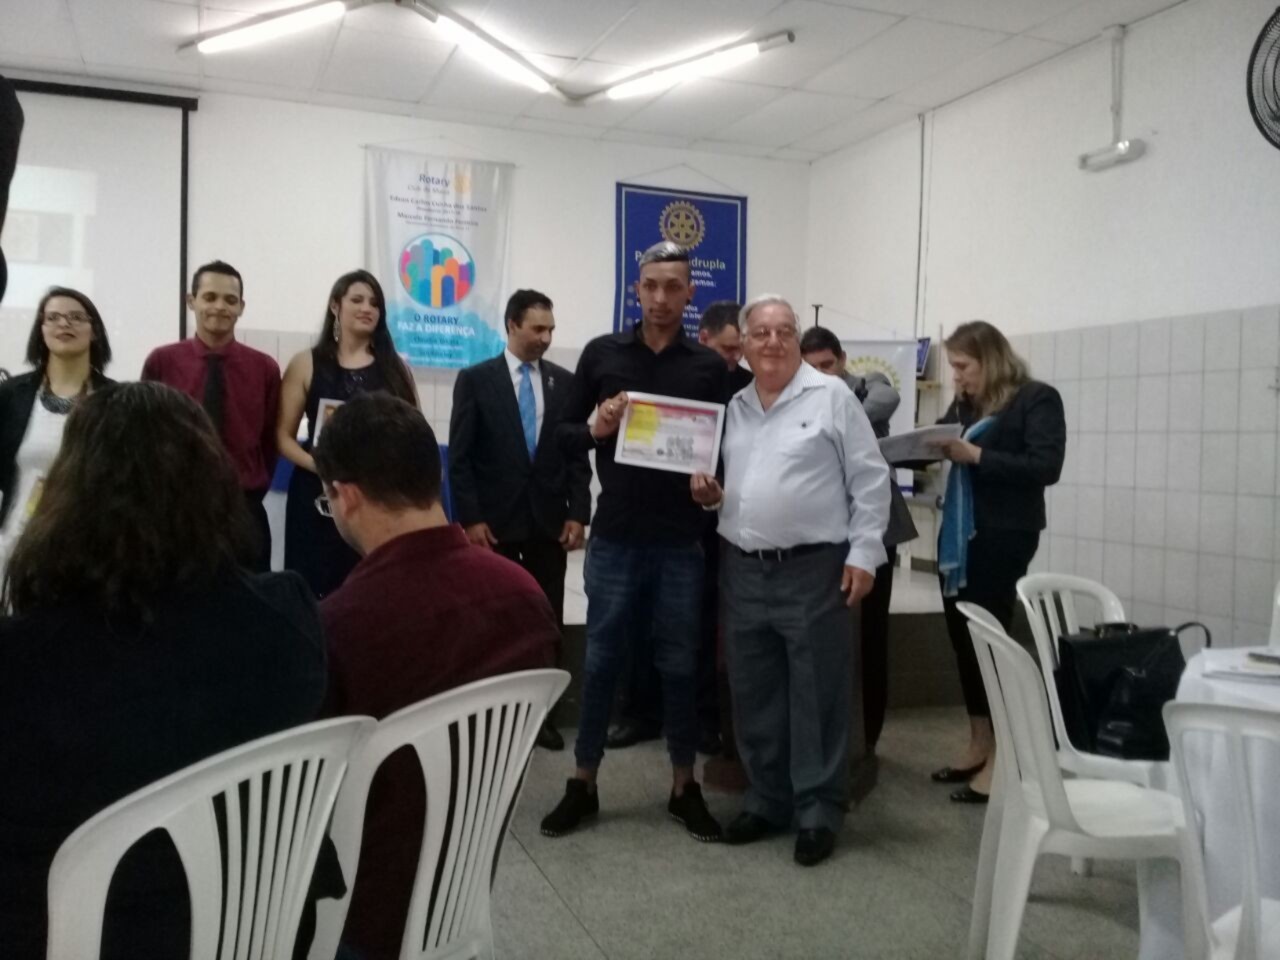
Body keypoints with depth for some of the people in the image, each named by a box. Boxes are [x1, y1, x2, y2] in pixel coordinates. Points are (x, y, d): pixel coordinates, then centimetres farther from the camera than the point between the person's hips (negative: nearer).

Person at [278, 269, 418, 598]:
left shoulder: (395, 368, 10)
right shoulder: (307, 364, 6)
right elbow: (283, 435, 3)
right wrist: (318, 464, -14)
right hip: (319, 497, -1)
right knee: (317, 590, -1)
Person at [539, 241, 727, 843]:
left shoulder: (708, 366, 4)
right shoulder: (601, 353, 4)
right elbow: (564, 434, 7)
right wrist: (595, 430, -14)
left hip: (682, 540, 1)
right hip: (614, 535, 0)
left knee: (680, 663, 10)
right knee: (601, 659, 7)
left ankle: (684, 787, 24)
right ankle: (583, 784, 21)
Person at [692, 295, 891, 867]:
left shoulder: (830, 397, -4)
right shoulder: (733, 408, 13)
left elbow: (870, 478, -6)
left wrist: (863, 553, -11)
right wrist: (710, 493, 1)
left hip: (813, 569, -5)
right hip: (744, 570, 6)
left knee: (816, 696, 2)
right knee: (753, 697, 12)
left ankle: (818, 811, 14)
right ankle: (767, 799, 27)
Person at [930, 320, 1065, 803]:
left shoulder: (1037, 399, -5)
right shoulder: (963, 405, 12)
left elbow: (1046, 467, -15)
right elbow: (942, 444, 13)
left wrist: (977, 456, -21)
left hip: (1002, 537, -6)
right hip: (958, 535, 7)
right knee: (963, 637, 9)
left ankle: (1001, 756, 4)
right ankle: (978, 745, 22)